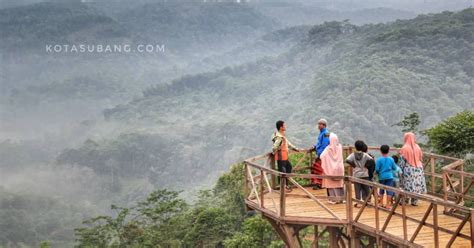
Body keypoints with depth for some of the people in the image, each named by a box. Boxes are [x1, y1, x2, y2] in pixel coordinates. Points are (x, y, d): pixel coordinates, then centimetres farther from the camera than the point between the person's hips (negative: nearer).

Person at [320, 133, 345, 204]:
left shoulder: (328, 149, -15)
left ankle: (334, 199, 3)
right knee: (339, 182, 12)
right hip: (339, 168, 3)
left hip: (331, 169, -3)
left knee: (331, 183, 4)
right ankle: (340, 198, 15)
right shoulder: (339, 147, -4)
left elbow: (322, 156, -17)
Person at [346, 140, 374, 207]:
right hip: (365, 174, 0)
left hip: (356, 175, 0)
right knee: (365, 188, 10)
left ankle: (358, 203, 2)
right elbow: (371, 159, -17)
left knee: (357, 189, 3)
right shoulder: (365, 155, -3)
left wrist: (353, 165, -3)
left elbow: (347, 160, -18)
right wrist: (367, 165, -2)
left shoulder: (353, 155, -3)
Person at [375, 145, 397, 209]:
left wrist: (378, 173, 11)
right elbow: (394, 168, 5)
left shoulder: (379, 160, -8)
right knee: (389, 190, 1)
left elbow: (377, 169, -10)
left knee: (381, 190, 15)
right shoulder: (391, 159, -2)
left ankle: (381, 203, 21)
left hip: (382, 177, 0)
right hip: (389, 176, 0)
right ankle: (388, 204, -1)